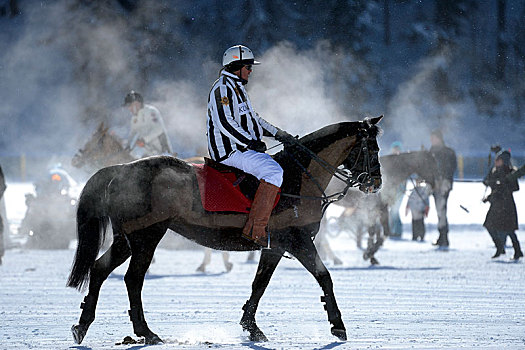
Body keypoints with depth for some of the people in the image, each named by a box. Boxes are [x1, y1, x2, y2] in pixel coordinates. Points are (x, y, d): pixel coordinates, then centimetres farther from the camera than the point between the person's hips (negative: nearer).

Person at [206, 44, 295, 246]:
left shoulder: (237, 88, 22)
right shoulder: (223, 88, -12)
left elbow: (252, 118, 30)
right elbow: (224, 123, -22)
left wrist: (277, 134, 19)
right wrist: (251, 142, -21)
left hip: (243, 148, 11)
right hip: (230, 152, -11)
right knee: (273, 171, -26)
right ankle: (255, 229, -33)